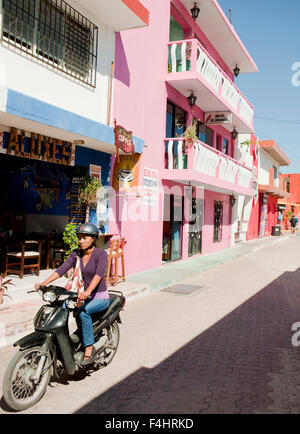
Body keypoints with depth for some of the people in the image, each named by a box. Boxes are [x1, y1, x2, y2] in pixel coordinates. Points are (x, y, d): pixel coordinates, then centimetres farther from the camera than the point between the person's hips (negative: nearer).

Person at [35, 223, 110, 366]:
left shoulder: (101, 254, -15)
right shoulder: (76, 254, 2)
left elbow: (99, 274, -31)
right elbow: (62, 269, -8)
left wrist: (87, 292, -47)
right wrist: (44, 283, -22)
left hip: (101, 297, -5)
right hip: (86, 295, 6)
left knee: (83, 311, -32)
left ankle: (89, 349, -21)